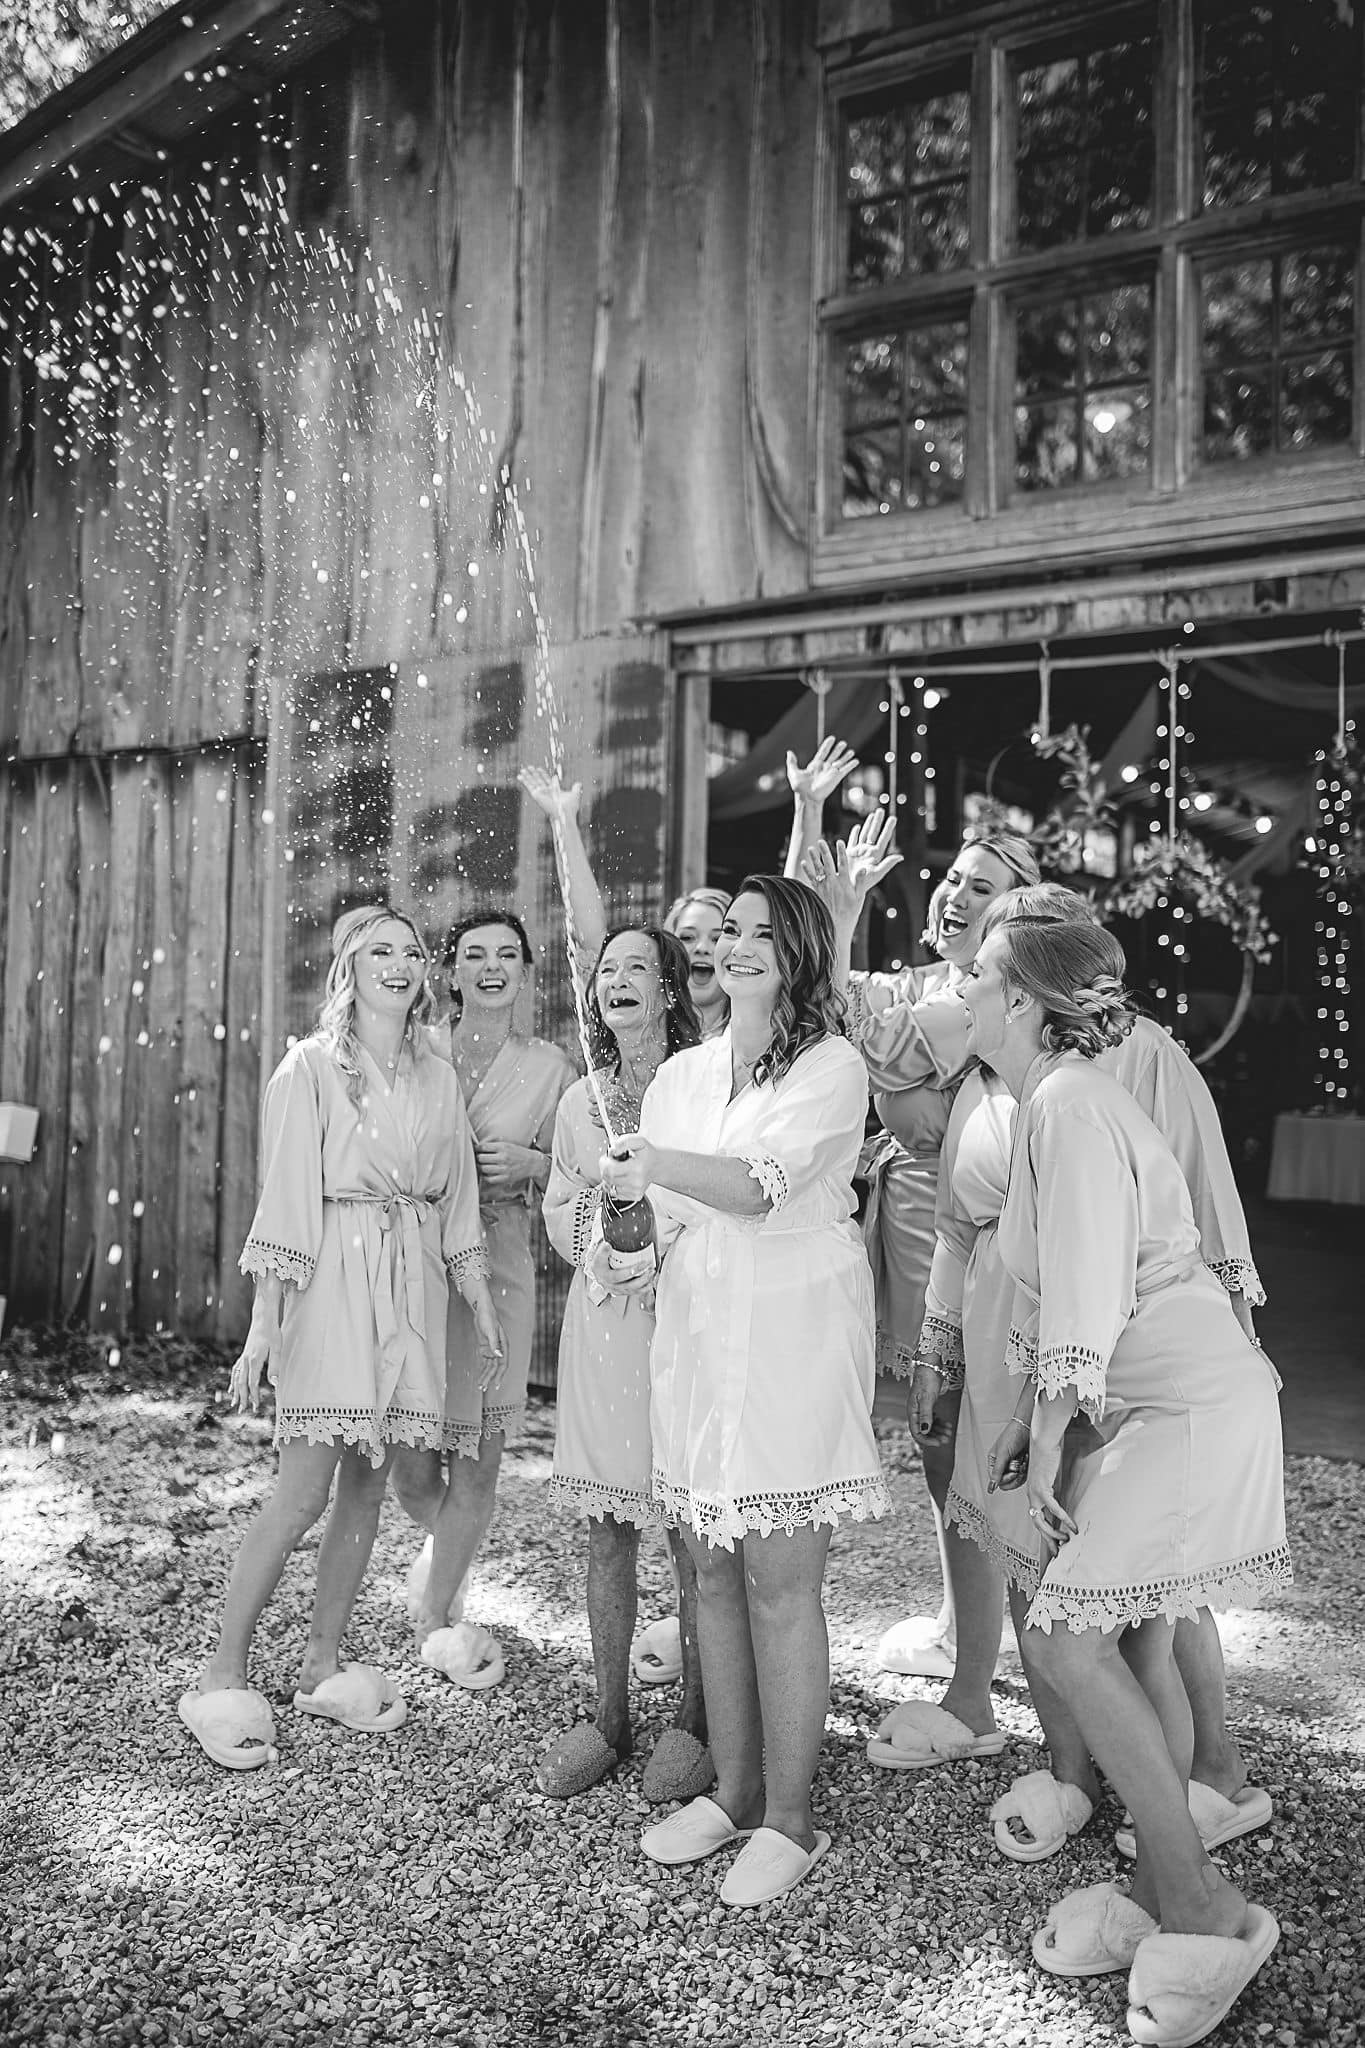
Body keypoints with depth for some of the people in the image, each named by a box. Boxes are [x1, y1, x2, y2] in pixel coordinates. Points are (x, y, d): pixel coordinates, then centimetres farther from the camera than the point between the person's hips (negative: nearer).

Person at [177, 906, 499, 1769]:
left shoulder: (438, 1077, 12)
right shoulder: (311, 1066, -2)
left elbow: (456, 1201, 16)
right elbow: (285, 1196, -7)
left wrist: (481, 1298, 11)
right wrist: (263, 1325, -11)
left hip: (411, 1285, 5)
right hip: (332, 1278, -5)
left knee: (369, 1482, 8)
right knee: (306, 1488, -7)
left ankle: (324, 1664, 20)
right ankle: (223, 1676, 6)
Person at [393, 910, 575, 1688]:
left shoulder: (551, 1067, 5)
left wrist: (531, 1164, -8)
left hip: (497, 1269, 0)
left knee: (478, 1466, 2)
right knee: (410, 1464, 2)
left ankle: (435, 1615, 28)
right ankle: (452, 1553, 39)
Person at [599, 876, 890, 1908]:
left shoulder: (832, 1067, -5)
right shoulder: (681, 1074, 14)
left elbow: (760, 1185, -18)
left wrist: (653, 1163, -17)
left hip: (794, 1331, -6)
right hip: (696, 1330, 6)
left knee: (780, 1582, -2)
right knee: (714, 1572, 11)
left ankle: (789, 1820, 13)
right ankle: (733, 1791, 26)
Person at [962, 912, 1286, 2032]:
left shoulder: (1069, 1106, -19)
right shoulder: (1056, 1099, 13)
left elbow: (1087, 1297, -21)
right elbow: (1066, 1295, 17)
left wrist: (1050, 1437, -14)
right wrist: (1036, 1425, 17)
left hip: (1189, 1405, -10)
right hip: (1144, 1403, 10)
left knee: (1069, 1636, -10)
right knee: (1135, 1642, 11)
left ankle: (1202, 1907, 2)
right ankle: (1163, 1894, 22)